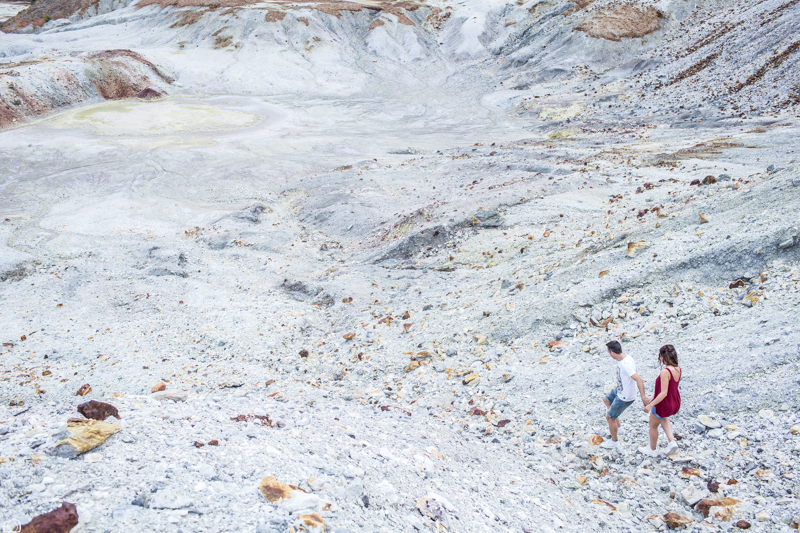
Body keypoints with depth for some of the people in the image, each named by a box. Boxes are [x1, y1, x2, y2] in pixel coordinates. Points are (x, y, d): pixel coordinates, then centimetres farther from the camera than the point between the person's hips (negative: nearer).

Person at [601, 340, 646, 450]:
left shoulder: (626, 365, -37)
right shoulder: (626, 358, -8)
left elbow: (638, 379, -43)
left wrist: (643, 397, -46)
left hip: (624, 397, -10)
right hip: (619, 390, 10)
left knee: (609, 417, 6)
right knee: (606, 400, 32)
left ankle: (614, 442, 28)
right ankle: (617, 425, 45)